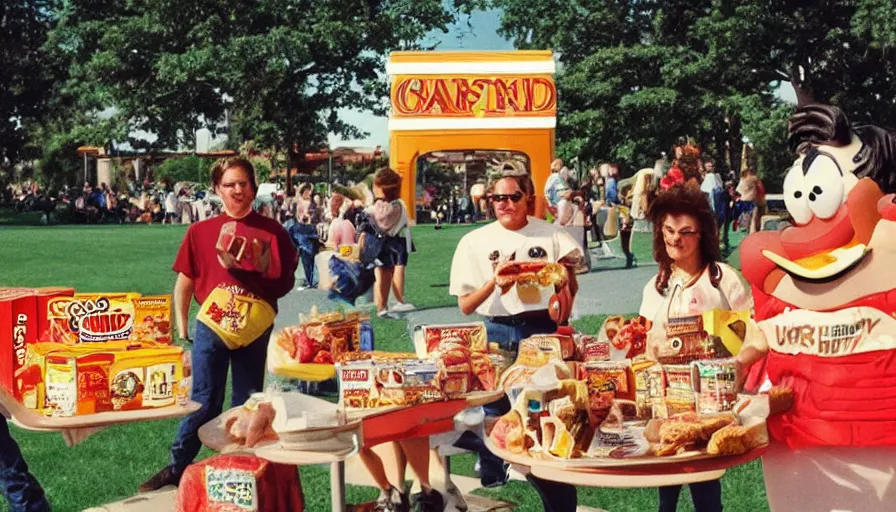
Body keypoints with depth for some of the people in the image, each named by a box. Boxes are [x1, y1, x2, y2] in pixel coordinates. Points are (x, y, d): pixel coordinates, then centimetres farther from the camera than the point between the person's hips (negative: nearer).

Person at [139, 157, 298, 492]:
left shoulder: (271, 231, 1)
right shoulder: (201, 231, 2)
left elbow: (286, 283, 0)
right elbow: (184, 283, 7)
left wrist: (264, 265, -18)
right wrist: (181, 330, 5)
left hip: (255, 329, 1)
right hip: (211, 326, 0)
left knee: (247, 404, 11)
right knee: (204, 401, 2)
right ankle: (177, 469, 16)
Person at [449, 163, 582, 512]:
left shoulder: (551, 236, 1)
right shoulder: (475, 242, 1)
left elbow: (571, 292, 9)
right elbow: (465, 306, -2)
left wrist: (567, 274, -12)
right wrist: (495, 280, -17)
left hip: (543, 331, -1)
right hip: (497, 334, 1)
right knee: (495, 408, 5)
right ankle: (493, 466, 34)